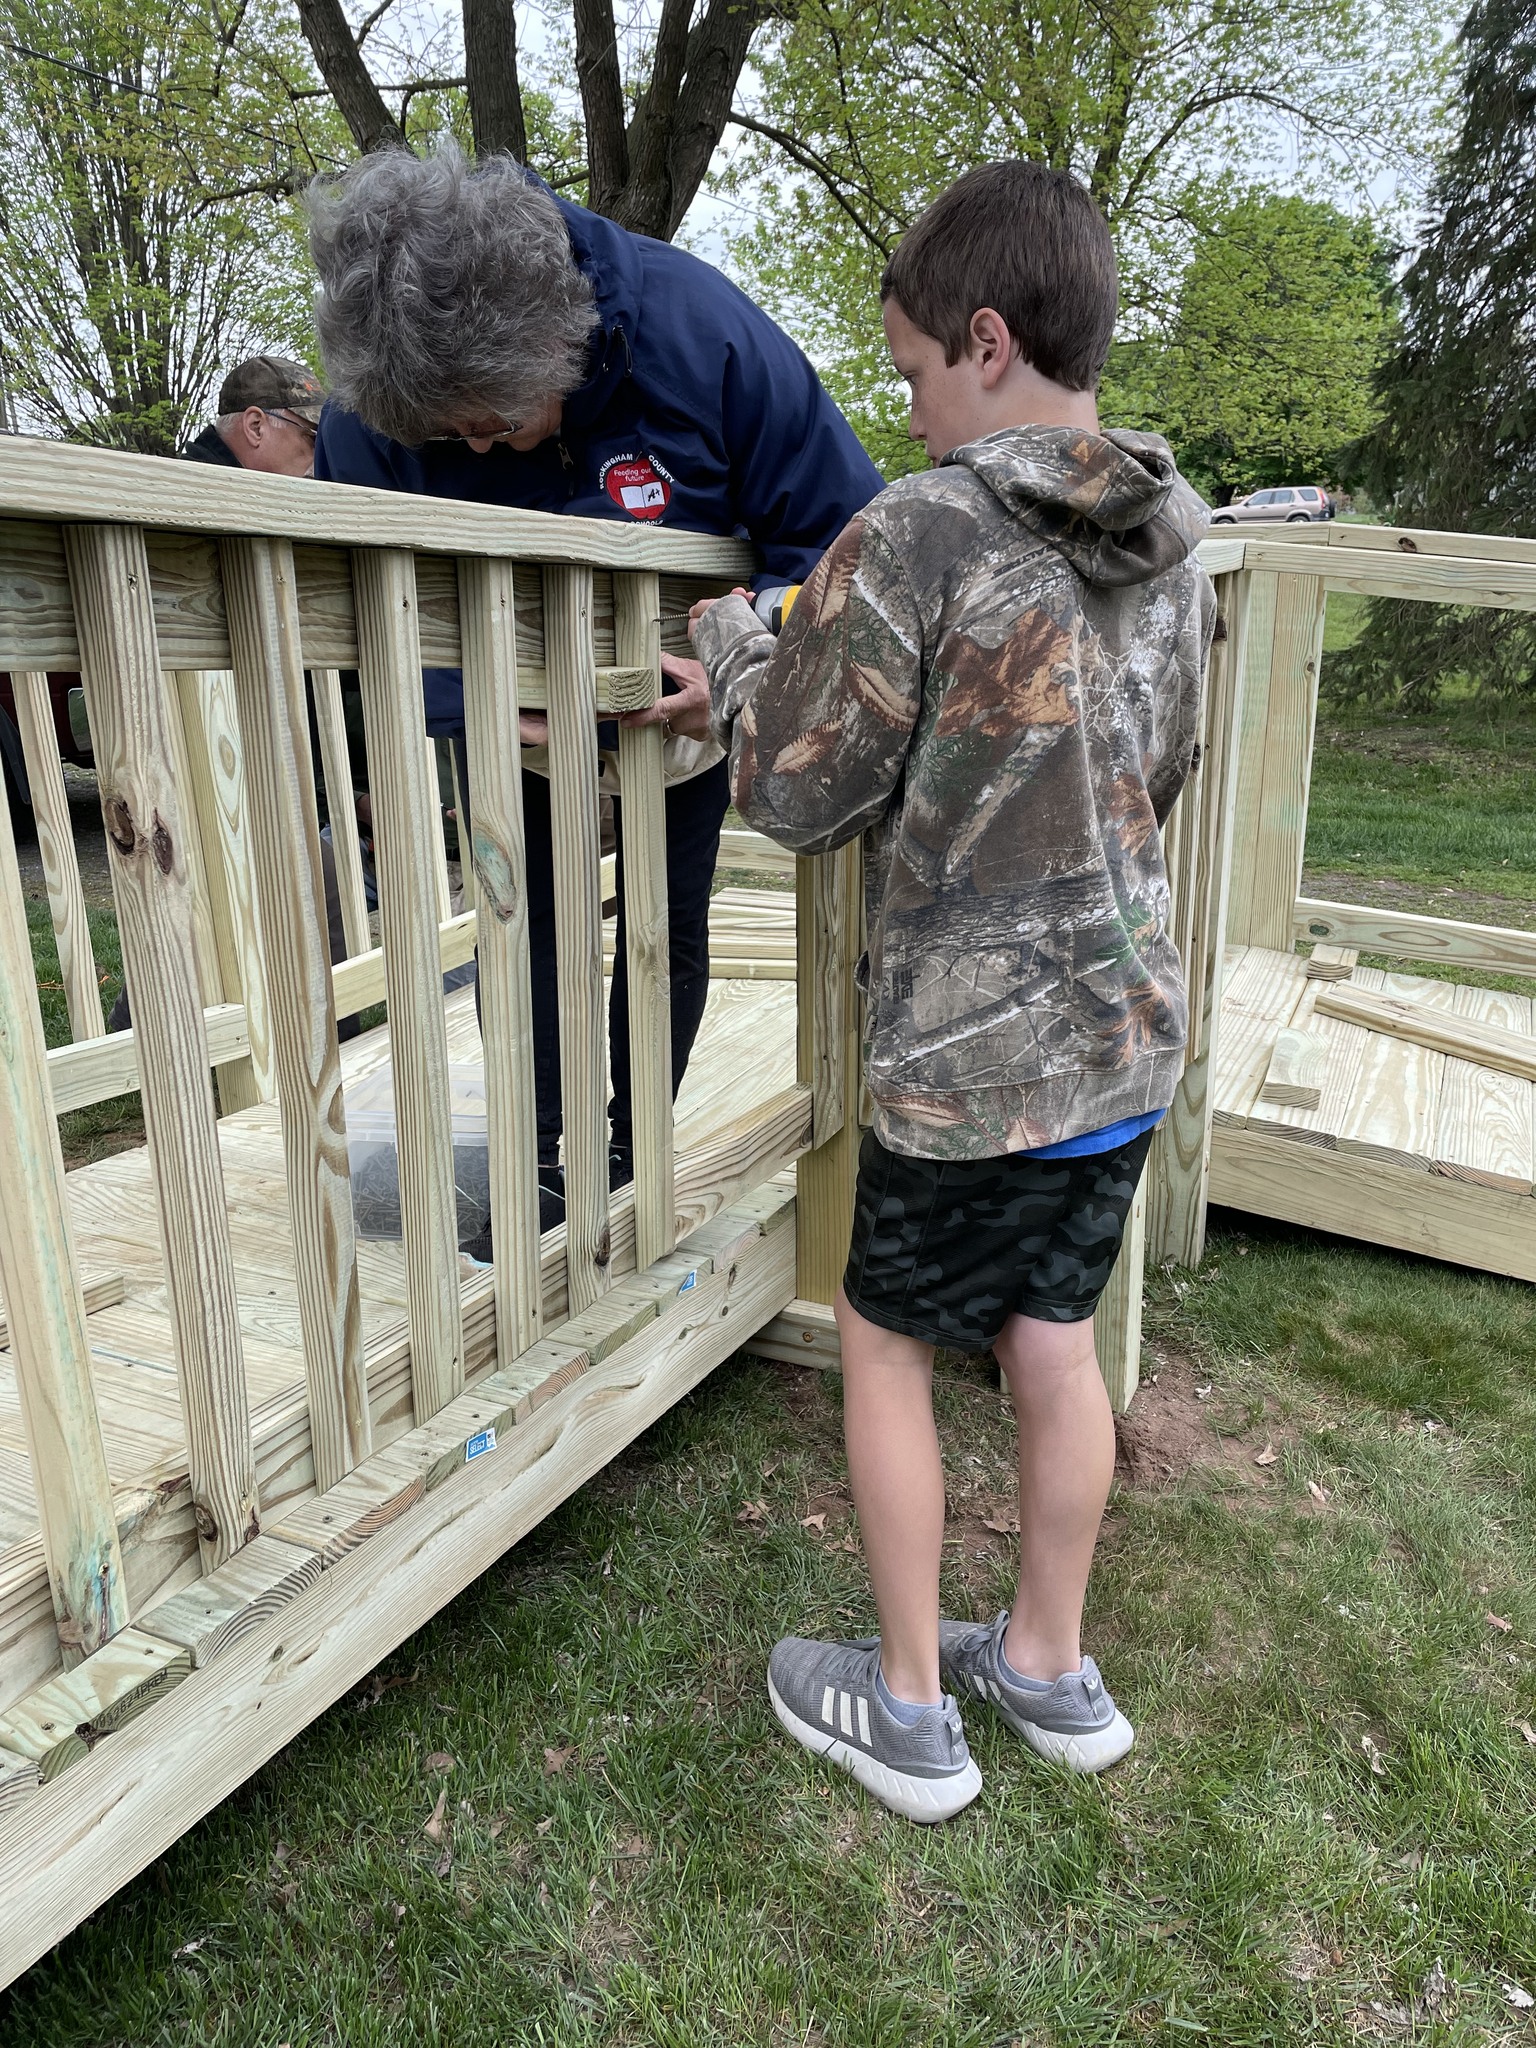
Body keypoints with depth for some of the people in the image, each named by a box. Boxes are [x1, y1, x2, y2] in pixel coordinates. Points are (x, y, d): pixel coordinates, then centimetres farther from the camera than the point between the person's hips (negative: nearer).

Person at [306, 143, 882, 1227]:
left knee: (668, 929, 8)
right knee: (520, 931, 4)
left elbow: (842, 528, -26)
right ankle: (537, 1167, 21)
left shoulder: (699, 331, -33)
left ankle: (635, 1149, 27)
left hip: (683, 698, -1)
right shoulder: (370, 404, -27)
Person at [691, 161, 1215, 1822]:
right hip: (1128, 1034, 7)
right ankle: (1048, 1671, 38)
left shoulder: (914, 538, -17)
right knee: (1053, 1345, 19)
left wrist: (737, 651, 8)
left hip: (972, 1061, -7)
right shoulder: (1175, 551, 6)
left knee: (883, 1344, 13)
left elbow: (794, 793, -12)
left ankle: (908, 1708, 29)